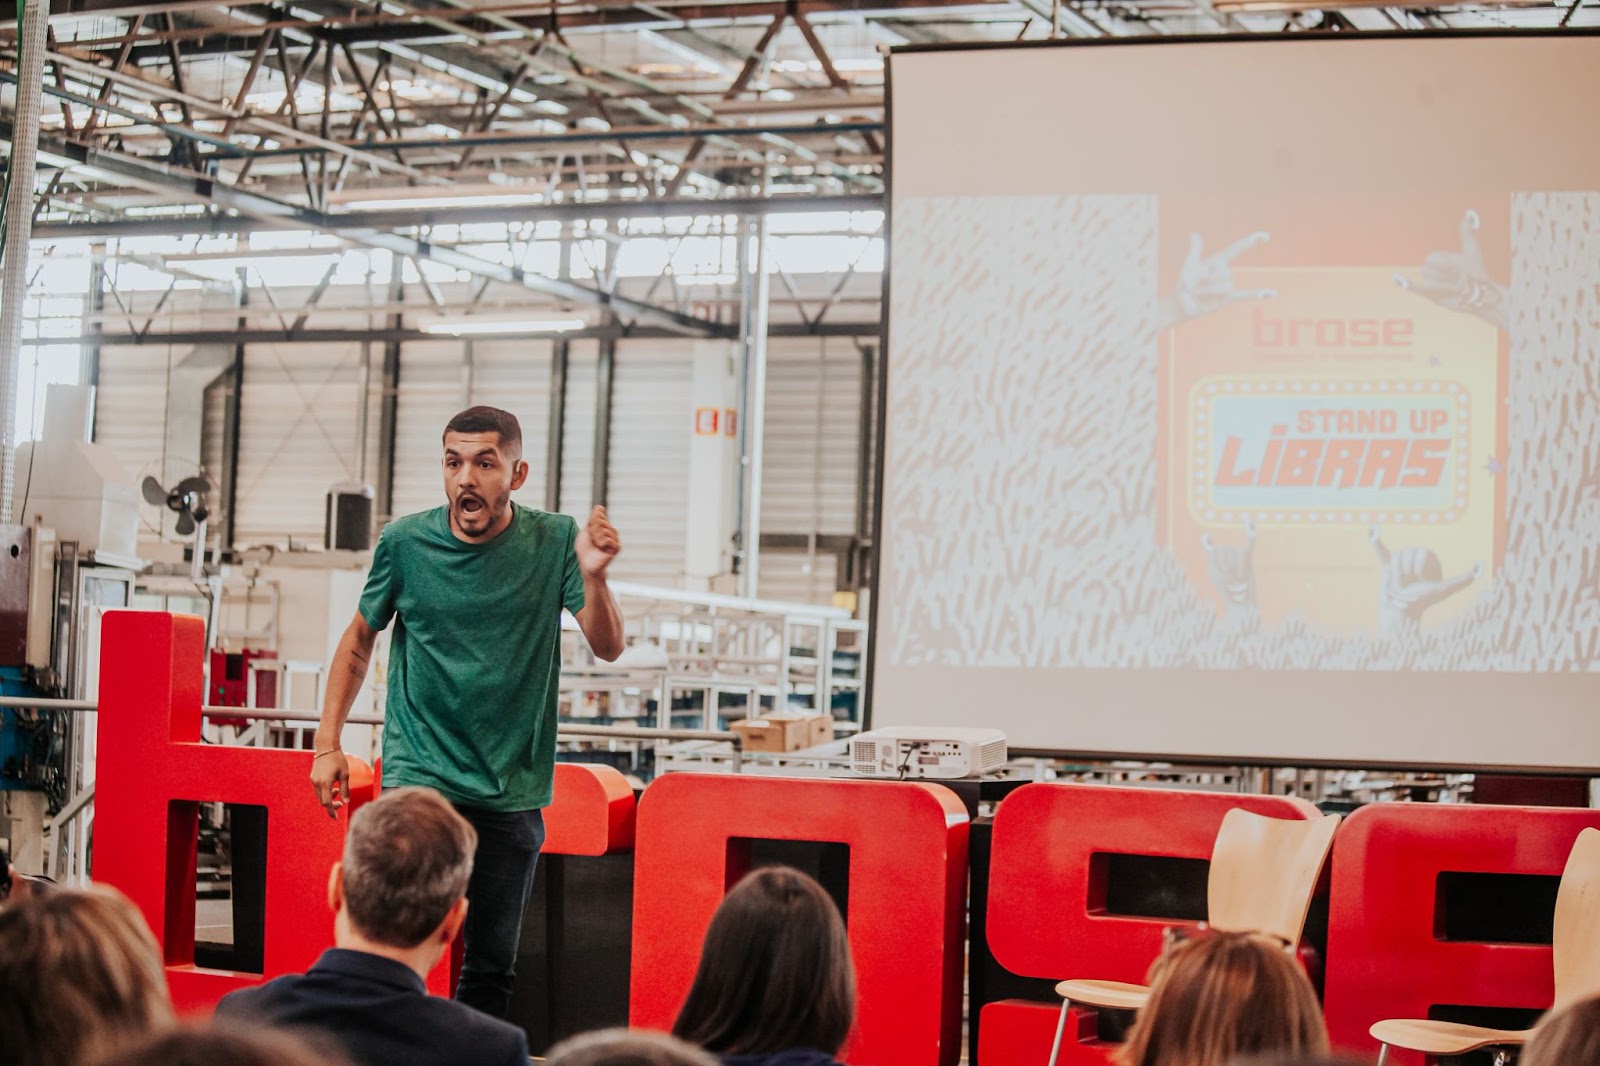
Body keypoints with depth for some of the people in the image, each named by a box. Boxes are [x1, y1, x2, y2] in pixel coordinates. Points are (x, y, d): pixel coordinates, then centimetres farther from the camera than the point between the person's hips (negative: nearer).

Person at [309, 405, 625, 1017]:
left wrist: (593, 576, -31)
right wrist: (327, 744, 5)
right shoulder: (405, 543, -3)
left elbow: (607, 648, -12)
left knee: (493, 966, 9)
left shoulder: (554, 542, -4)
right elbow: (359, 640, 12)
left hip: (513, 791, 1)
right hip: (419, 775, -1)